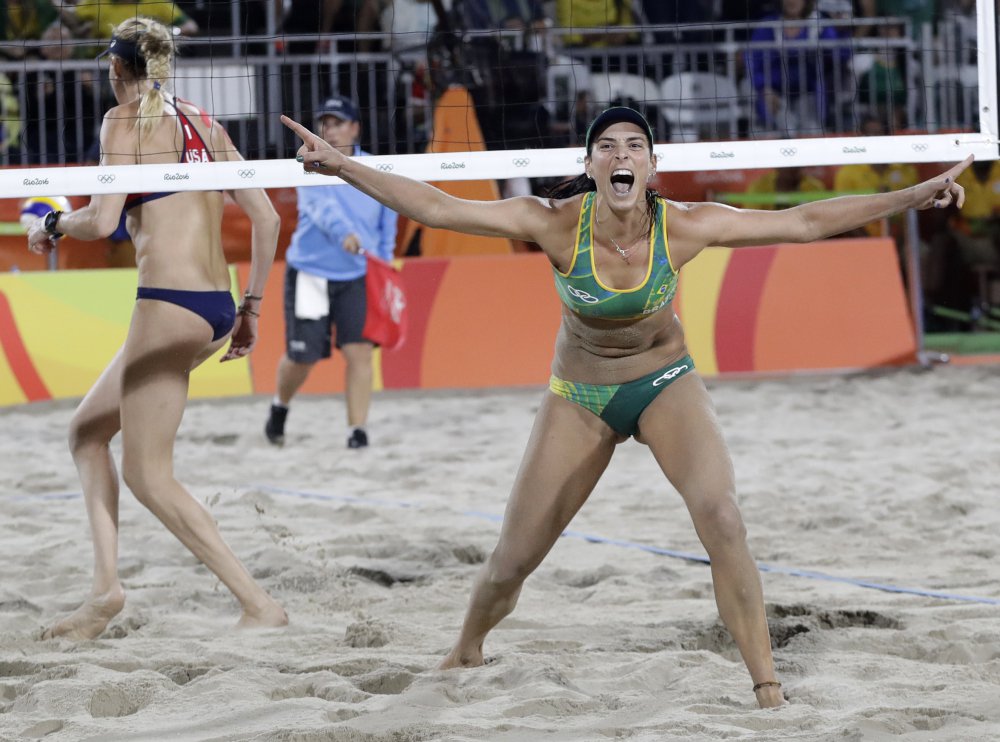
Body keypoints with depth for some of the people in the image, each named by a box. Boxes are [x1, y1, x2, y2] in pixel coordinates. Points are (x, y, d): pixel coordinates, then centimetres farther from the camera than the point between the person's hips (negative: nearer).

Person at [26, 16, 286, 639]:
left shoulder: (126, 120, -5)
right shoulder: (204, 125, 15)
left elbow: (102, 220, -15)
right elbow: (266, 218, 12)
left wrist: (52, 225, 5)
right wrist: (252, 307, 19)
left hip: (170, 303, -8)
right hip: (218, 304, 8)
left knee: (147, 475, -1)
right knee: (87, 430, 19)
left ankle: (260, 604, -6)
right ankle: (106, 584, 8)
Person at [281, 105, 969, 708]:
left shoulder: (683, 226, -21)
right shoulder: (557, 223, -23)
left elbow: (804, 222, -17)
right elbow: (438, 208, -24)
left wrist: (915, 196, -19)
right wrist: (343, 166, -32)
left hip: (667, 383, -1)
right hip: (580, 396, 1)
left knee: (722, 519, -27)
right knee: (512, 562, 5)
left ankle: (768, 687, -19)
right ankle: (466, 654, 38)